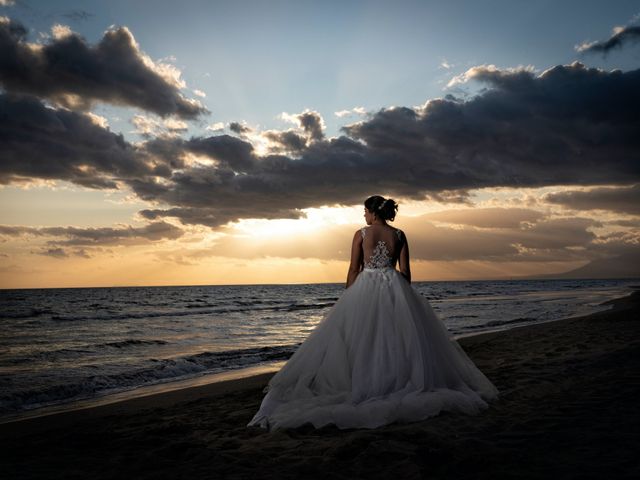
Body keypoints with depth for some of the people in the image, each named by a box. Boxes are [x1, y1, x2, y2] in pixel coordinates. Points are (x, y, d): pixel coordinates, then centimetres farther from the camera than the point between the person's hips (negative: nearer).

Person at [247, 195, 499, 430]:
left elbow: (354, 269, -2)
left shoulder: (361, 234, -3)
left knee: (362, 337, 6)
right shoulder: (399, 235, 3)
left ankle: (363, 383, 6)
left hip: (366, 288, -2)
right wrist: (406, 297, 14)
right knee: (399, 336, 10)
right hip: (394, 288, 2)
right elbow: (405, 270, 3)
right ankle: (400, 380, 12)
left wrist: (348, 299, 7)